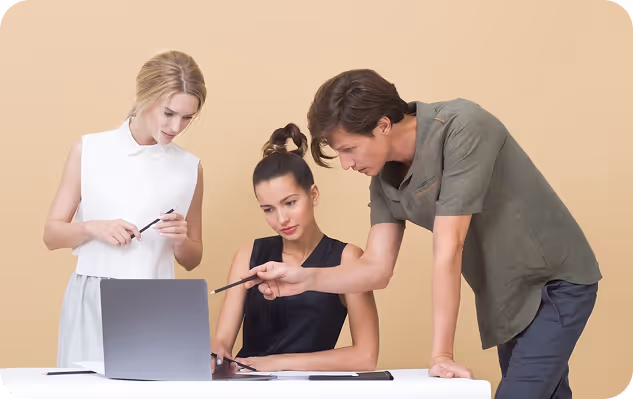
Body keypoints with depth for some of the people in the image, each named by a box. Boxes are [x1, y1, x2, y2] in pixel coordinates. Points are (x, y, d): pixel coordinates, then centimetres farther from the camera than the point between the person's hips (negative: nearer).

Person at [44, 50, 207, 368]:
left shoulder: (189, 167, 6)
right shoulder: (89, 150, 2)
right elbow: (51, 235, 4)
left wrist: (181, 239, -7)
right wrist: (92, 228, -13)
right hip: (92, 303, -1)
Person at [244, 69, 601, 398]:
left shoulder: (461, 127, -25)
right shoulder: (385, 180, -2)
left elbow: (448, 250, -27)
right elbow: (377, 269, -1)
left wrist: (441, 354, -26)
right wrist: (306, 279, -18)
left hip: (556, 282, -7)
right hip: (507, 297, 7)